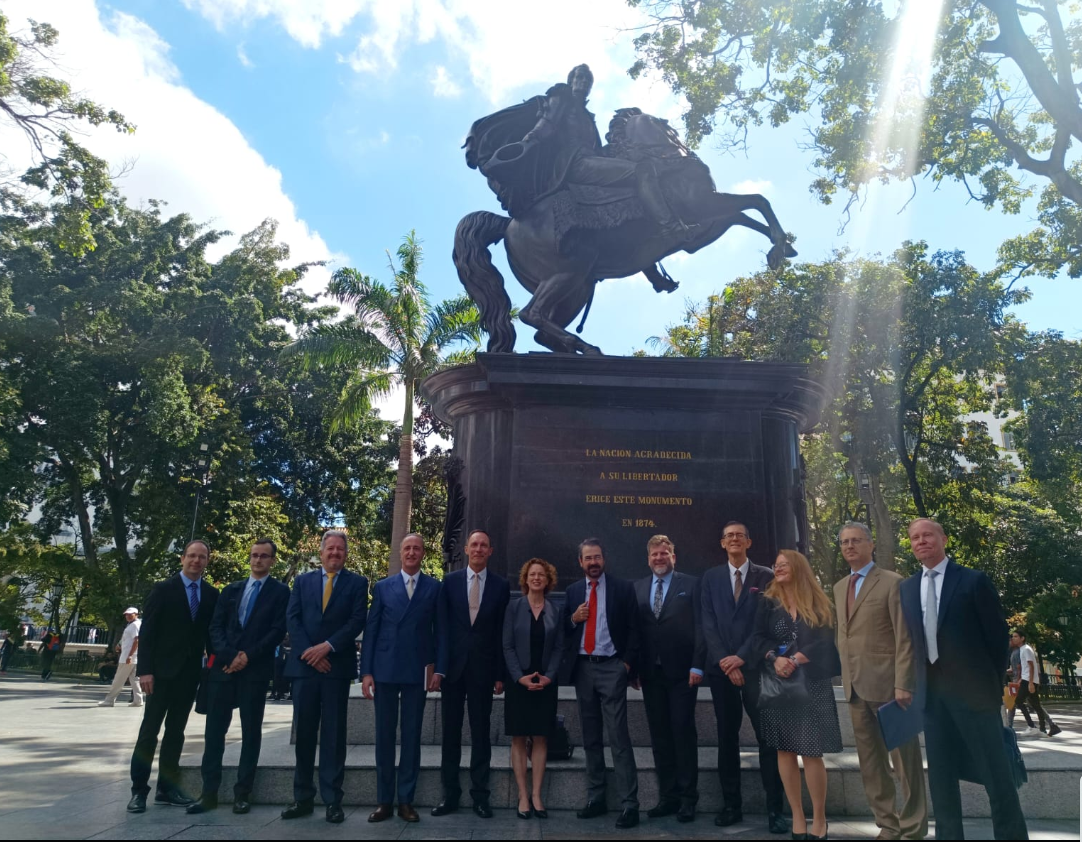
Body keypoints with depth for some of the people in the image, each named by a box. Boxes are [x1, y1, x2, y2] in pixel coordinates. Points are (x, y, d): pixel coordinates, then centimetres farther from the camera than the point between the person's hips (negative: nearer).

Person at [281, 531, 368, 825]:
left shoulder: (357, 582, 4)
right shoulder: (302, 581, 12)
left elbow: (358, 620, -5)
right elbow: (292, 618, 3)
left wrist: (328, 646, -15)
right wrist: (308, 652, -10)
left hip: (337, 666, -2)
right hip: (304, 665, 2)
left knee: (334, 734, 2)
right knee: (304, 733, 8)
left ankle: (332, 801, 8)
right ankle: (303, 798, 18)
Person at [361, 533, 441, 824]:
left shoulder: (434, 588, 4)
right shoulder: (382, 587, 6)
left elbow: (439, 630, 4)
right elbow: (371, 631, 5)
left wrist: (439, 669, -3)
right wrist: (366, 671, -1)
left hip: (417, 671, -1)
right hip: (385, 670, 1)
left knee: (412, 736, 5)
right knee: (384, 735, 7)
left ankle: (406, 800, 15)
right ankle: (384, 800, 17)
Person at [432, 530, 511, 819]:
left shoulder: (501, 585, 2)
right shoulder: (450, 581, 4)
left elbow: (502, 632, 1)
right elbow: (441, 626, 0)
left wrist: (500, 674, -2)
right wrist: (438, 666, -7)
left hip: (483, 668, -1)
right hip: (453, 665, 1)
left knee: (481, 732, 6)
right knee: (451, 731, 8)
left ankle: (480, 795, 16)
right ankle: (450, 793, 19)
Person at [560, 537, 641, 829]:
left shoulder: (623, 588, 0)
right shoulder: (572, 591, 9)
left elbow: (633, 629, -1)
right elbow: (563, 631, 11)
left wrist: (628, 663, -8)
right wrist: (573, 618, -9)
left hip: (611, 668, -4)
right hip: (582, 668, 4)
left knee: (618, 737, -7)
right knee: (590, 737, 12)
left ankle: (629, 804, -1)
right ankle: (596, 798, 22)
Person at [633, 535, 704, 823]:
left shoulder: (691, 584, 1)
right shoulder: (638, 588, 11)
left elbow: (700, 626, -5)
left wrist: (697, 666, -11)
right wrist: (635, 667, 1)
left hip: (681, 671, -4)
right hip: (651, 672, 4)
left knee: (683, 732, 2)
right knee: (659, 734, 8)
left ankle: (688, 797, 12)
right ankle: (667, 796, 18)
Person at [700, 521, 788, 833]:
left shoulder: (765, 577, 3)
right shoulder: (710, 577, 9)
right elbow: (708, 623, 3)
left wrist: (742, 657, -12)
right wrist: (724, 661, -8)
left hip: (755, 666, -2)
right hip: (721, 667, 2)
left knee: (767, 737, -1)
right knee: (727, 737, 8)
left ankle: (775, 809, 7)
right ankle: (731, 805, 17)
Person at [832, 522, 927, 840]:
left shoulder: (892, 582, -6)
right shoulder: (839, 587, 15)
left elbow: (905, 638, -11)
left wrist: (903, 684, -16)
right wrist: (844, 675, 8)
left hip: (887, 683, -6)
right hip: (855, 686, 7)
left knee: (904, 759, 4)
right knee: (871, 762, 12)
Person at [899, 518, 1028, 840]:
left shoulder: (974, 581, -5)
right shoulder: (907, 588, 9)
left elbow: (998, 634, -2)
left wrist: (993, 681, 0)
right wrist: (916, 682, 6)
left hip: (973, 689, -4)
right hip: (931, 692, 5)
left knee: (996, 771, 4)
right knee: (940, 773, 11)